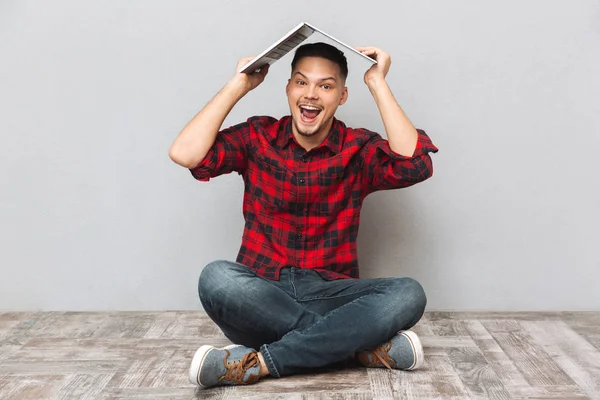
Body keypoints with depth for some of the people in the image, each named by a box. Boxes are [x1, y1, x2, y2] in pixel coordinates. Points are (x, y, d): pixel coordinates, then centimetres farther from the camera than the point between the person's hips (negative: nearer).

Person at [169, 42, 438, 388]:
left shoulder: (358, 148, 2)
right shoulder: (257, 138, 4)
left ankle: (259, 362, -26)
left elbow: (416, 165, -19)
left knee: (408, 294, -27)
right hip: (261, 298, 0)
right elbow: (185, 154, -11)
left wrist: (378, 84, -12)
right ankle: (364, 344, -22)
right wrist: (239, 85, -5)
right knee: (217, 278, -33)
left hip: (330, 296, 0)